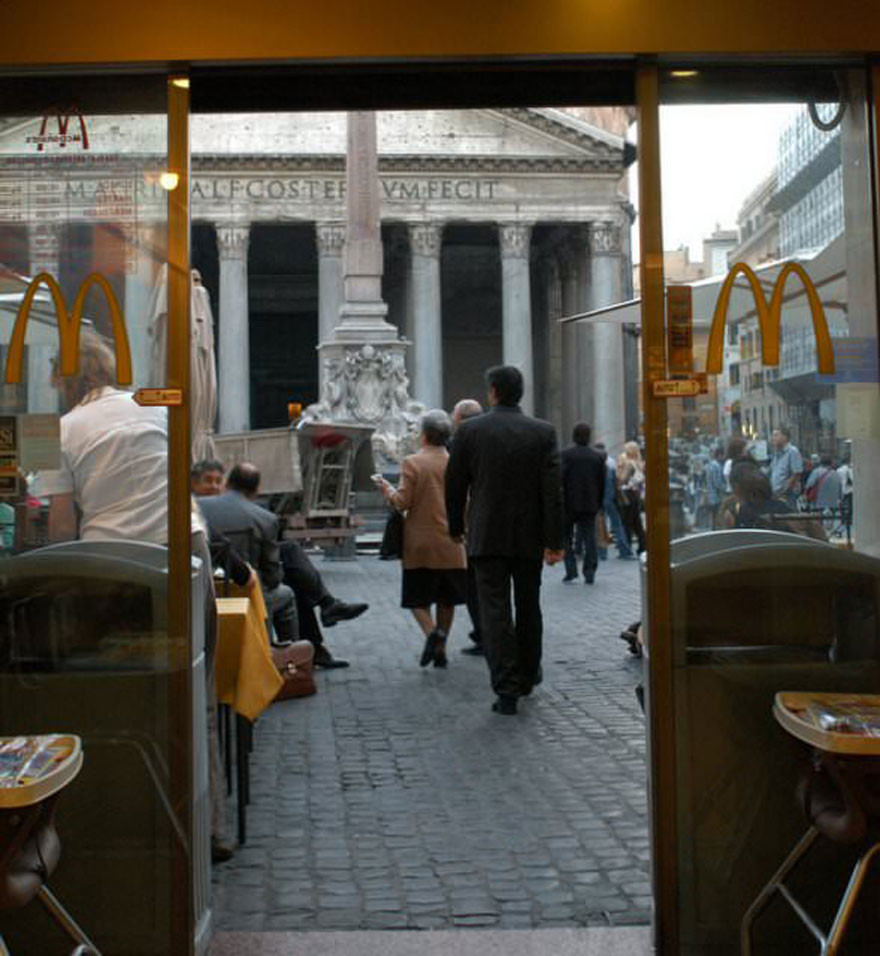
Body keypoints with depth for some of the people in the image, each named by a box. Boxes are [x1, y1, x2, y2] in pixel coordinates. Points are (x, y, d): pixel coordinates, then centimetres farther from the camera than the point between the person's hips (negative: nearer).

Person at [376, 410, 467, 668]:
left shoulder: (412, 462, -10)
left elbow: (403, 502, -12)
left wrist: (388, 490, 7)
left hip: (420, 544, -3)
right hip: (450, 545, 3)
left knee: (417, 597, 7)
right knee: (446, 599, 13)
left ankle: (432, 632, -18)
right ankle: (440, 650, 16)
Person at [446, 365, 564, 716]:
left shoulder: (469, 430, -4)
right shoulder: (542, 432, -3)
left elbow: (454, 485, 1)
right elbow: (552, 489, -8)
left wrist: (456, 528, 15)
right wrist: (554, 541, -6)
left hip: (487, 537, -2)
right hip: (529, 537, 2)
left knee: (494, 611, -1)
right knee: (528, 608, 17)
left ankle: (506, 688, -7)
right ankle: (527, 676, 32)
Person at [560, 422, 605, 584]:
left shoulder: (566, 454, -7)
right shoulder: (597, 456, 6)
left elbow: (561, 479, -12)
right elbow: (602, 483, 9)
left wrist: (559, 502, -7)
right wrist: (598, 504, 17)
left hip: (570, 504, -3)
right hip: (590, 505, 3)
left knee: (566, 538, 8)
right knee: (589, 539, 5)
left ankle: (571, 570, 1)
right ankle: (589, 573, 0)